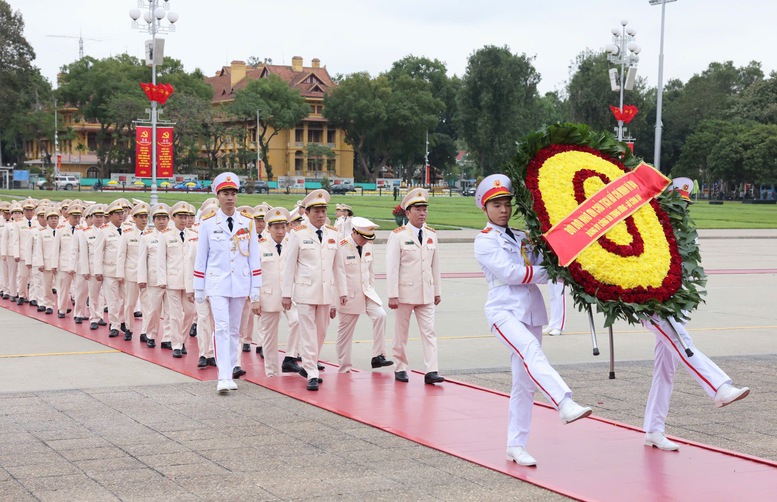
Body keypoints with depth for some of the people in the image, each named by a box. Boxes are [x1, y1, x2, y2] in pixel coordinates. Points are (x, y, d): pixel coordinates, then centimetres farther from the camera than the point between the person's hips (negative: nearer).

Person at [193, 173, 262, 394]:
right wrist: (199, 290, 4)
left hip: (240, 284, 2)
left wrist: (255, 294, 2)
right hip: (217, 283, -2)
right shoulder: (208, 222, -2)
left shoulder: (247, 222, 3)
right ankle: (224, 378, -16)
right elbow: (201, 258, 4)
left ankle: (230, 372, 20)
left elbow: (254, 258, 4)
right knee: (222, 328, -12)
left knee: (234, 330, 10)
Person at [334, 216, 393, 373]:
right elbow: (339, 273, -17)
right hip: (350, 295, -6)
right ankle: (344, 368, 12)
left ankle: (378, 357, -12)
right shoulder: (342, 247, -14)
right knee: (345, 331, 2)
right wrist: (343, 295, -20)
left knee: (380, 315, -16)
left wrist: (371, 288, 14)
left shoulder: (368, 246, 7)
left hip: (367, 292, 6)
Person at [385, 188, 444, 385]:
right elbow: (392, 267, -10)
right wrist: (392, 295, -14)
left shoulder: (431, 235, 8)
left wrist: (437, 291, 12)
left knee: (429, 331, -3)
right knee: (401, 333, 7)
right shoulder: (398, 235, -7)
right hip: (405, 292, -4)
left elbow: (435, 265, 13)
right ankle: (401, 368, 19)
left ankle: (431, 371, -6)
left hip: (426, 293, 4)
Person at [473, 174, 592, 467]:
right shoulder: (484, 242, 3)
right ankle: (565, 404, -51)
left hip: (531, 312, 6)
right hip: (504, 311, -6)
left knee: (524, 383, 4)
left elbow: (541, 268, 9)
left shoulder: (523, 239, 20)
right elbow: (510, 273, -10)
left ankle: (516, 446, 9)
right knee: (531, 352, -33)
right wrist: (550, 272, -8)